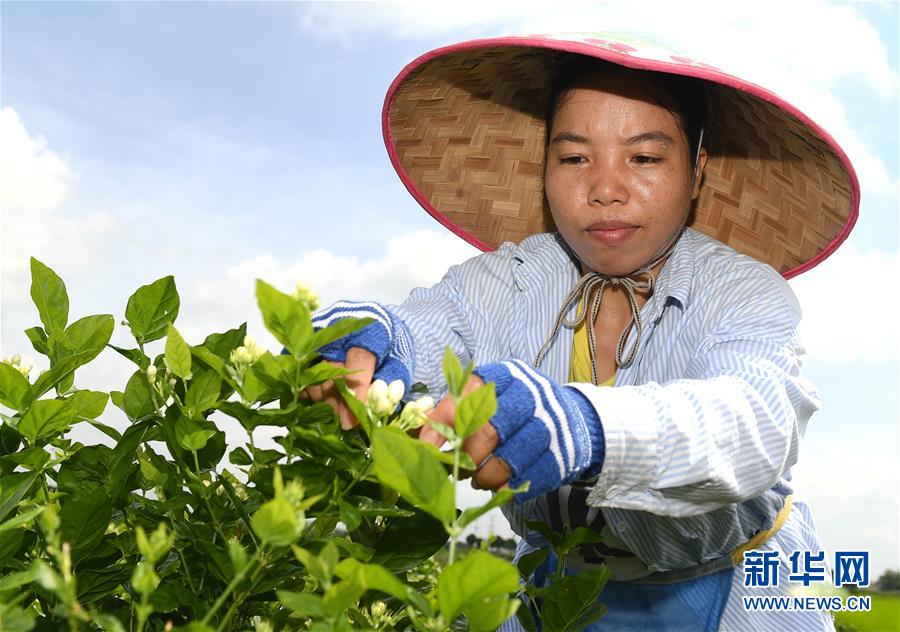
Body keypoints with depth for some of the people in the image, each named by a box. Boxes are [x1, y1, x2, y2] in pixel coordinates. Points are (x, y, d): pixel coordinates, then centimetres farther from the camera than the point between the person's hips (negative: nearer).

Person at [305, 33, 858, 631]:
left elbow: (758, 418, -36)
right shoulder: (502, 281, -10)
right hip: (561, 579, 3)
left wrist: (588, 429, -55)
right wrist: (364, 347, -53)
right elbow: (427, 326, -29)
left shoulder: (746, 289, -17)